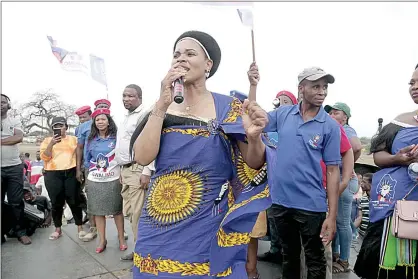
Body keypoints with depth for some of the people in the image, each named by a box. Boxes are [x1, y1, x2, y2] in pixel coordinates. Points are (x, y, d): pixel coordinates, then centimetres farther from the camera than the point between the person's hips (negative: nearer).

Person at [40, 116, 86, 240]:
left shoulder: (74, 139, 11)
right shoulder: (47, 140, 10)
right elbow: (44, 157, -1)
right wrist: (52, 143, -15)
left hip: (71, 173, 0)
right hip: (53, 175, 1)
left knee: (74, 201, 1)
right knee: (56, 203, 5)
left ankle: (80, 228, 12)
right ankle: (58, 229, 19)